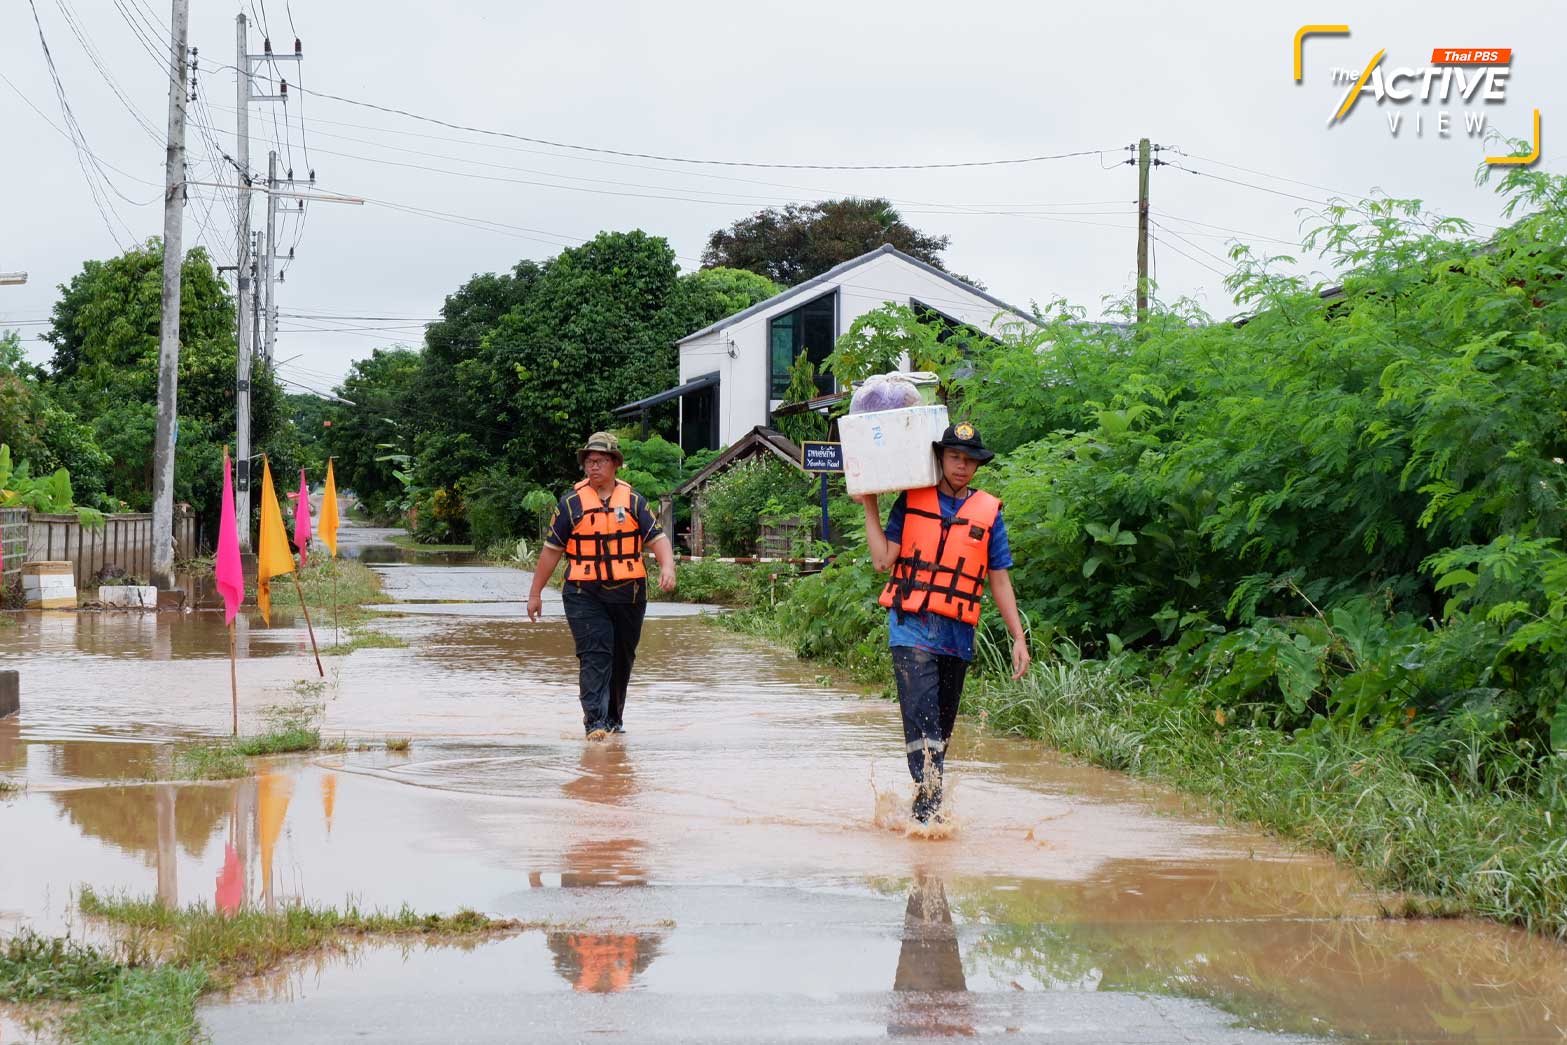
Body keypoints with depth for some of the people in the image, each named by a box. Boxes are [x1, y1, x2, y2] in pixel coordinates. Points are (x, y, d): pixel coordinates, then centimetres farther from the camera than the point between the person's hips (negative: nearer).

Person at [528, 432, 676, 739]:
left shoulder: (633, 501, 7)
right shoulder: (572, 503, 3)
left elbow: (657, 538, 1)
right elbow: (552, 549, 7)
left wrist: (667, 567, -19)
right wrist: (535, 593, 7)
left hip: (628, 592, 3)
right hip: (584, 593, -2)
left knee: (622, 657, 12)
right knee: (594, 655, -15)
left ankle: (614, 718, 27)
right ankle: (595, 721, -20)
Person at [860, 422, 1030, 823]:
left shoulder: (988, 512, 8)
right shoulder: (912, 501, 5)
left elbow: (1000, 581, 10)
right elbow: (883, 559, 0)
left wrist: (1019, 638, 6)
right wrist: (870, 506, -1)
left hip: (958, 635, 3)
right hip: (911, 627, -2)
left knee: (942, 729, 10)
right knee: (922, 720, -16)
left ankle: (927, 805, 22)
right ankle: (929, 808, -23)